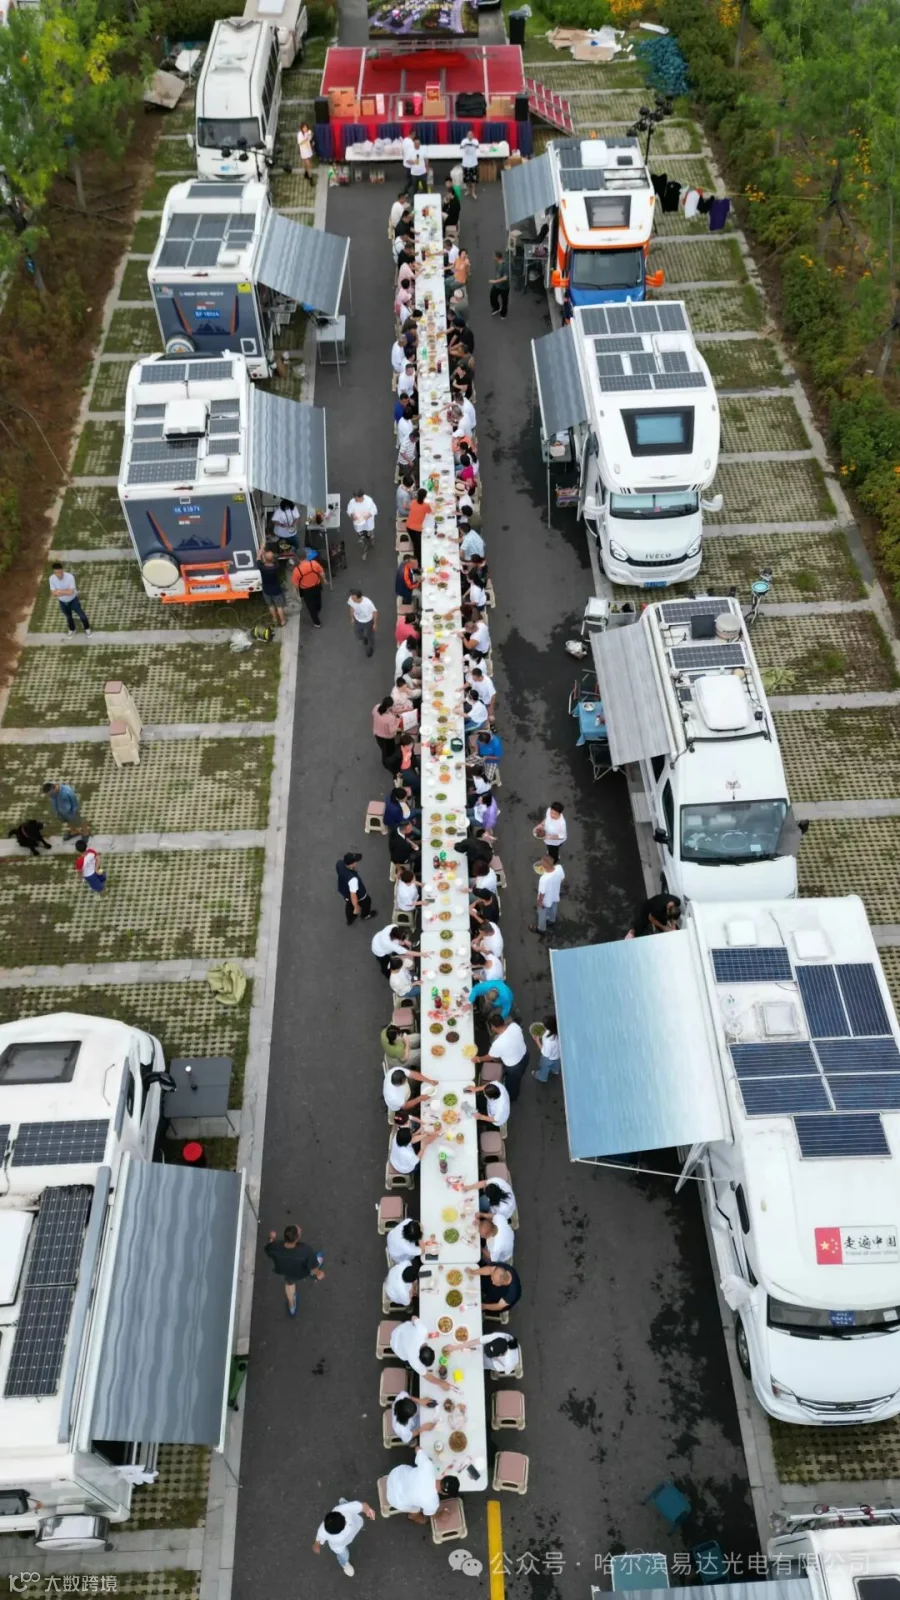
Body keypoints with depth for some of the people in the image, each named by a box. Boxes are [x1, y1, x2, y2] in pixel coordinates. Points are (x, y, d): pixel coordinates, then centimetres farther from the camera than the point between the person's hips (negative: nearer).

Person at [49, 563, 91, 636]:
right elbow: (53, 593, -21)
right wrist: (66, 591, -30)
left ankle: (87, 628, 43)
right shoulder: (52, 578, -22)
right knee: (68, 617, 26)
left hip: (73, 600, -3)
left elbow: (71, 592, -34)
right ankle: (72, 629, 54)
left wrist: (60, 591, -27)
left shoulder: (70, 577, -33)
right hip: (62, 602, 3)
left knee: (81, 615, 15)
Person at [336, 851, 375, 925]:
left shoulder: (339, 863, -30)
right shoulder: (352, 879, -48)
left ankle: (350, 920, 63)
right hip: (358, 895, -5)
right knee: (366, 902, 29)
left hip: (343, 891, 5)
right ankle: (365, 916, 61)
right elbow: (353, 895, -35)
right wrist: (356, 907, -21)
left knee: (349, 905, 35)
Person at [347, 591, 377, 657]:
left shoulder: (368, 603, -42)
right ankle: (365, 638, 66)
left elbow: (375, 612, -23)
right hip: (357, 621, 4)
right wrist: (352, 618, 11)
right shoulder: (351, 599, -30)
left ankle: (370, 648, 58)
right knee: (359, 635, 27)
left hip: (368, 622, -4)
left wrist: (375, 624, -9)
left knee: (369, 636, 24)